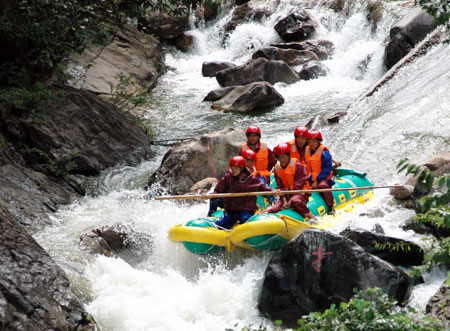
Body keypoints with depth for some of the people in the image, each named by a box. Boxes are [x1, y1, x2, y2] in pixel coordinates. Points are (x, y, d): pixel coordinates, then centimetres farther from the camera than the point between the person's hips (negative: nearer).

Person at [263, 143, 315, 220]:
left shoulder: (298, 166, -9)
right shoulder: (277, 169, 8)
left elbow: (298, 185, -13)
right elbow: (280, 187, 4)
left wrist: (290, 201, -18)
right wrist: (284, 200, -12)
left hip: (300, 193, -5)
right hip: (286, 195, 5)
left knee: (295, 201, -40)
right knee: (275, 209, -15)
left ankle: (310, 216, -26)